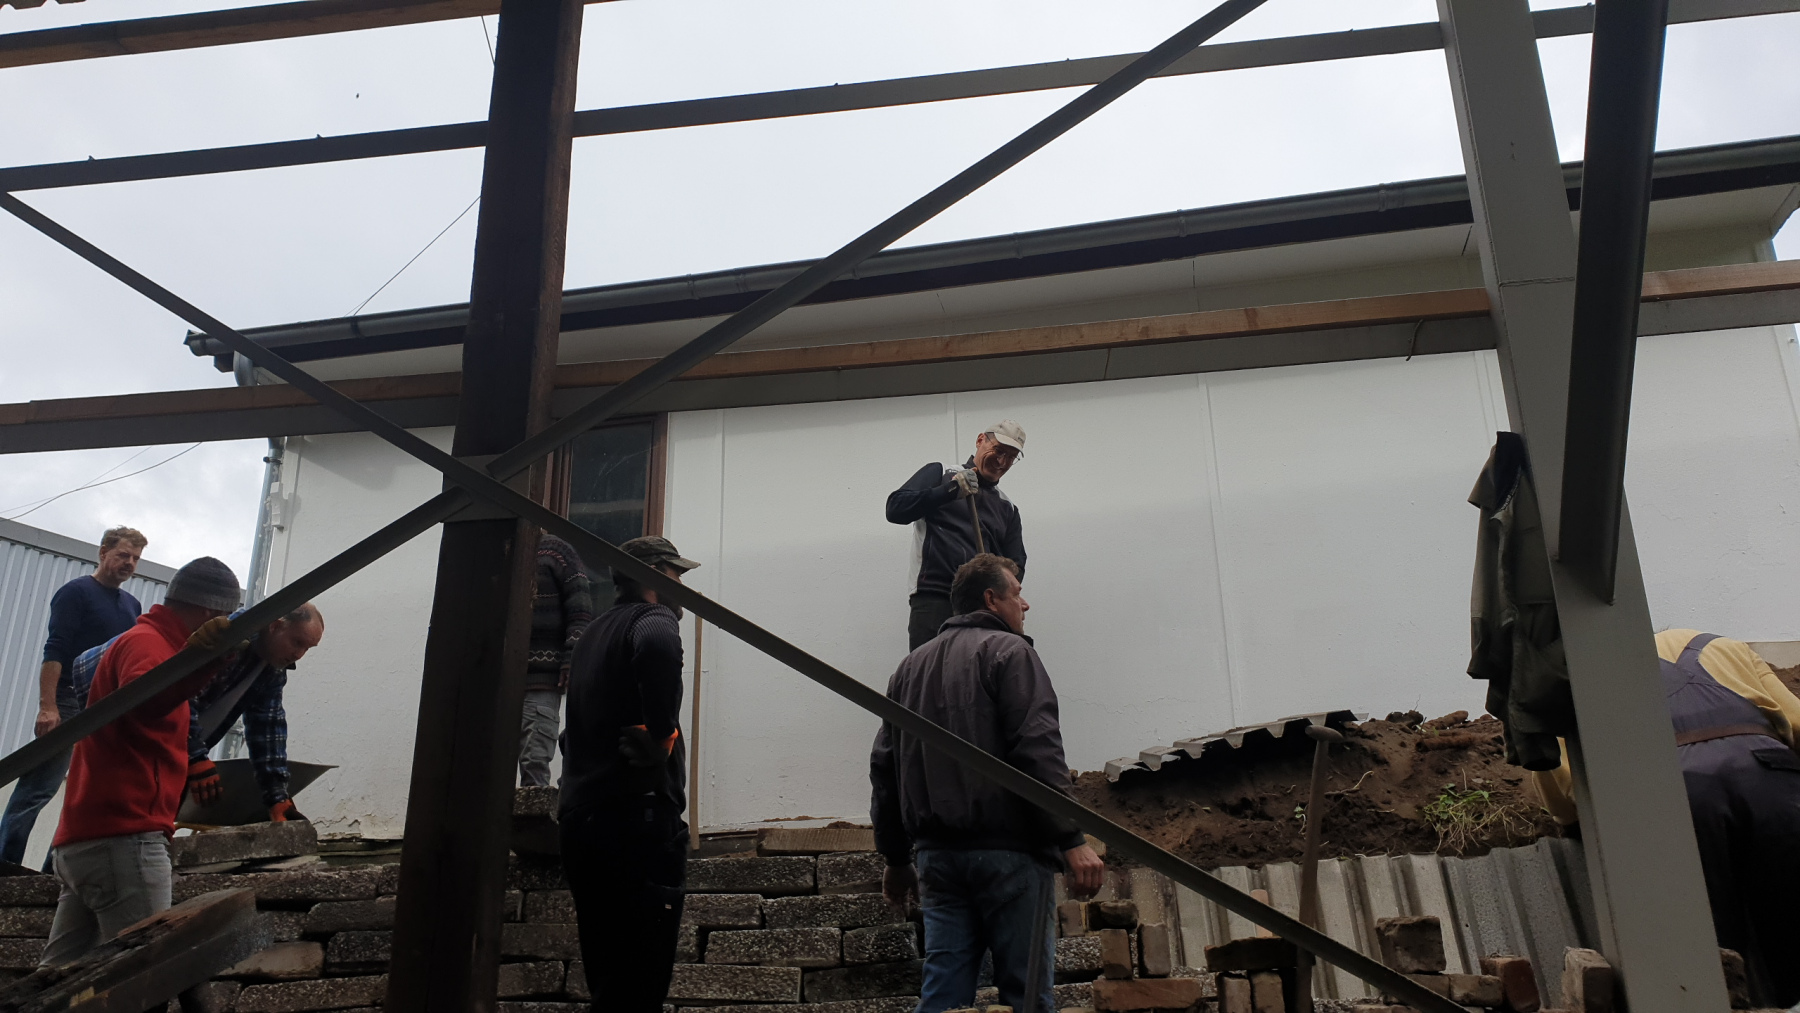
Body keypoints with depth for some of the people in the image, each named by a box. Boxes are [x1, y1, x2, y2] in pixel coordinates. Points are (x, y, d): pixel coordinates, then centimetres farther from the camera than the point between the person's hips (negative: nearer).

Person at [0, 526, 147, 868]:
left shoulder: (132, 605, 17)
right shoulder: (76, 592, -3)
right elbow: (54, 651, -12)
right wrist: (47, 706, -20)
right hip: (70, 702, -7)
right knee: (38, 788, -7)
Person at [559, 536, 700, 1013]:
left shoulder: (592, 633, 22)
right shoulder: (653, 619, -5)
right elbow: (657, 646, -31)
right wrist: (662, 734, -20)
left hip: (579, 819, 9)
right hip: (638, 818, -9)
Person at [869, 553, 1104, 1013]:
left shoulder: (911, 667, 19)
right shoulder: (1009, 651, -1)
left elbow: (884, 767, 18)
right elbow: (1039, 750, -14)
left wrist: (896, 858, 23)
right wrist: (1072, 840, -15)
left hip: (937, 854, 6)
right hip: (1007, 850, -6)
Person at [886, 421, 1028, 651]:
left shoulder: (1008, 508, 23)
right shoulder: (939, 474, 12)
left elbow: (1015, 564, 17)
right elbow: (895, 510, -2)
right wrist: (950, 491, -14)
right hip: (933, 599, -4)